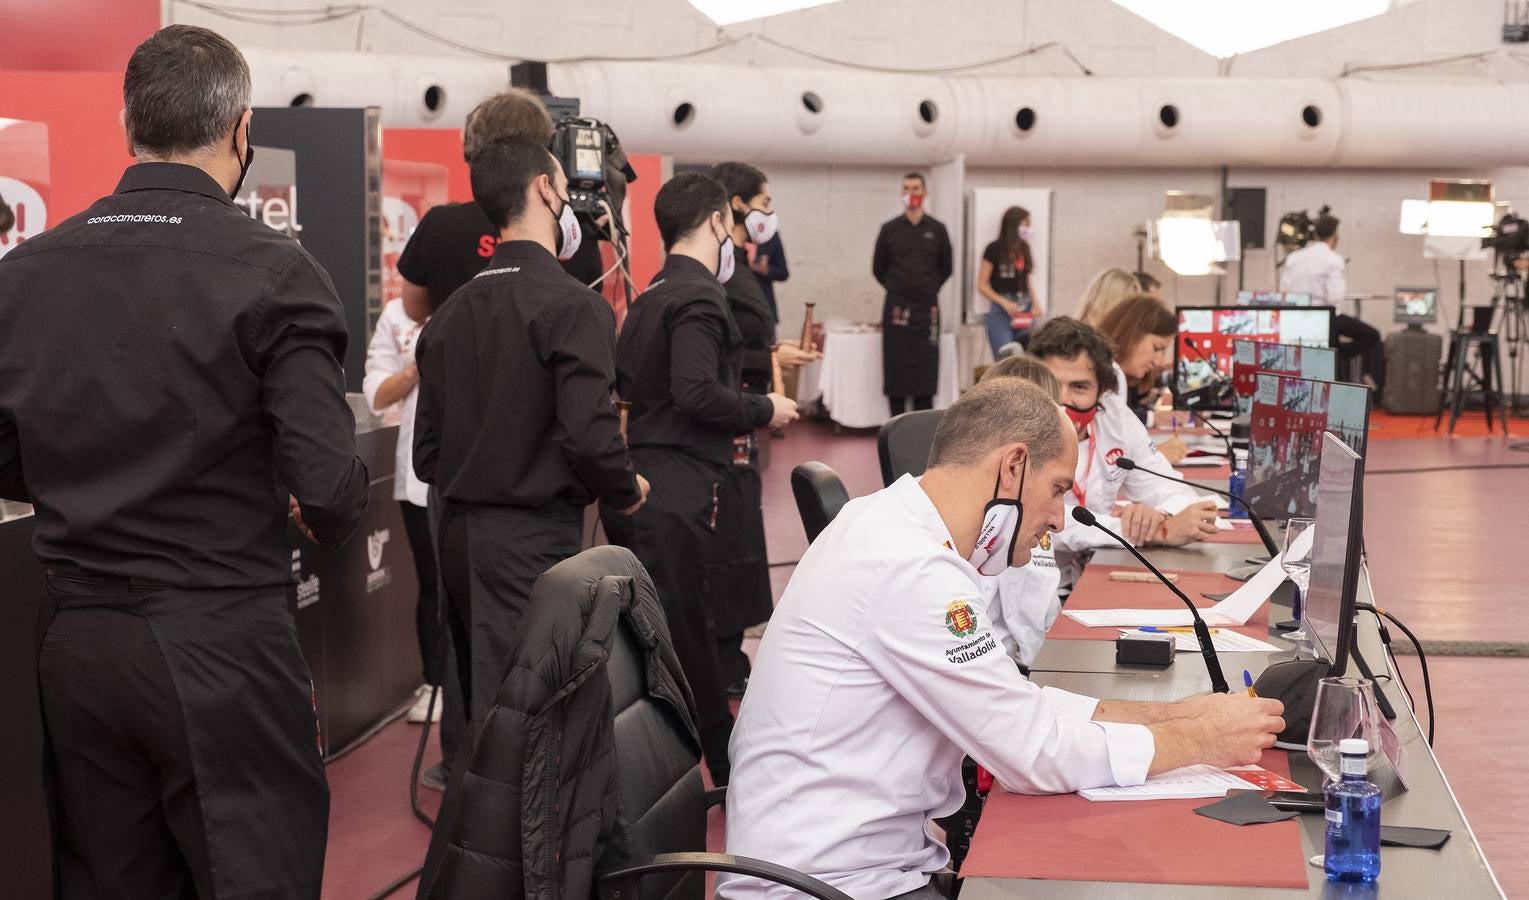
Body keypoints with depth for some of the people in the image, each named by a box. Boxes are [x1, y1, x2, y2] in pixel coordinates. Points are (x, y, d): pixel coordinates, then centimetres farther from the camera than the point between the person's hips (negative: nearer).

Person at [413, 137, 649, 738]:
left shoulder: (453, 310, 10)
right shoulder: (572, 305, -12)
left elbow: (426, 453, 11)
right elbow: (589, 433, -21)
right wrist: (626, 492, -2)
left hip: (458, 530, 7)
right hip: (533, 537, -7)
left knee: (483, 706, 17)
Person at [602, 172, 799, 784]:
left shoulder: (650, 297, 17)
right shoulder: (699, 297, -12)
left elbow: (624, 383, 20)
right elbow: (697, 392, -23)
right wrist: (765, 409, -7)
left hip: (641, 481, 10)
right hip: (678, 492, -10)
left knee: (691, 628, 15)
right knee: (678, 636, -6)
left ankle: (728, 767, 23)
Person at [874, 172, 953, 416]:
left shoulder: (937, 229, 3)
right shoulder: (890, 229, 2)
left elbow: (946, 268, 13)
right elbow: (878, 268, 11)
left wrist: (929, 289, 13)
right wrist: (898, 289, 12)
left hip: (927, 307, 0)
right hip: (897, 307, 0)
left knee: (926, 367, 0)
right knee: (896, 368, -1)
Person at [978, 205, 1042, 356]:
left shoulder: (1024, 250, 11)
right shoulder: (994, 249, -4)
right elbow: (982, 285, -3)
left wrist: (1034, 304, 3)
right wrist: (1004, 302, -15)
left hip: (1024, 311, 5)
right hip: (1000, 311, -5)